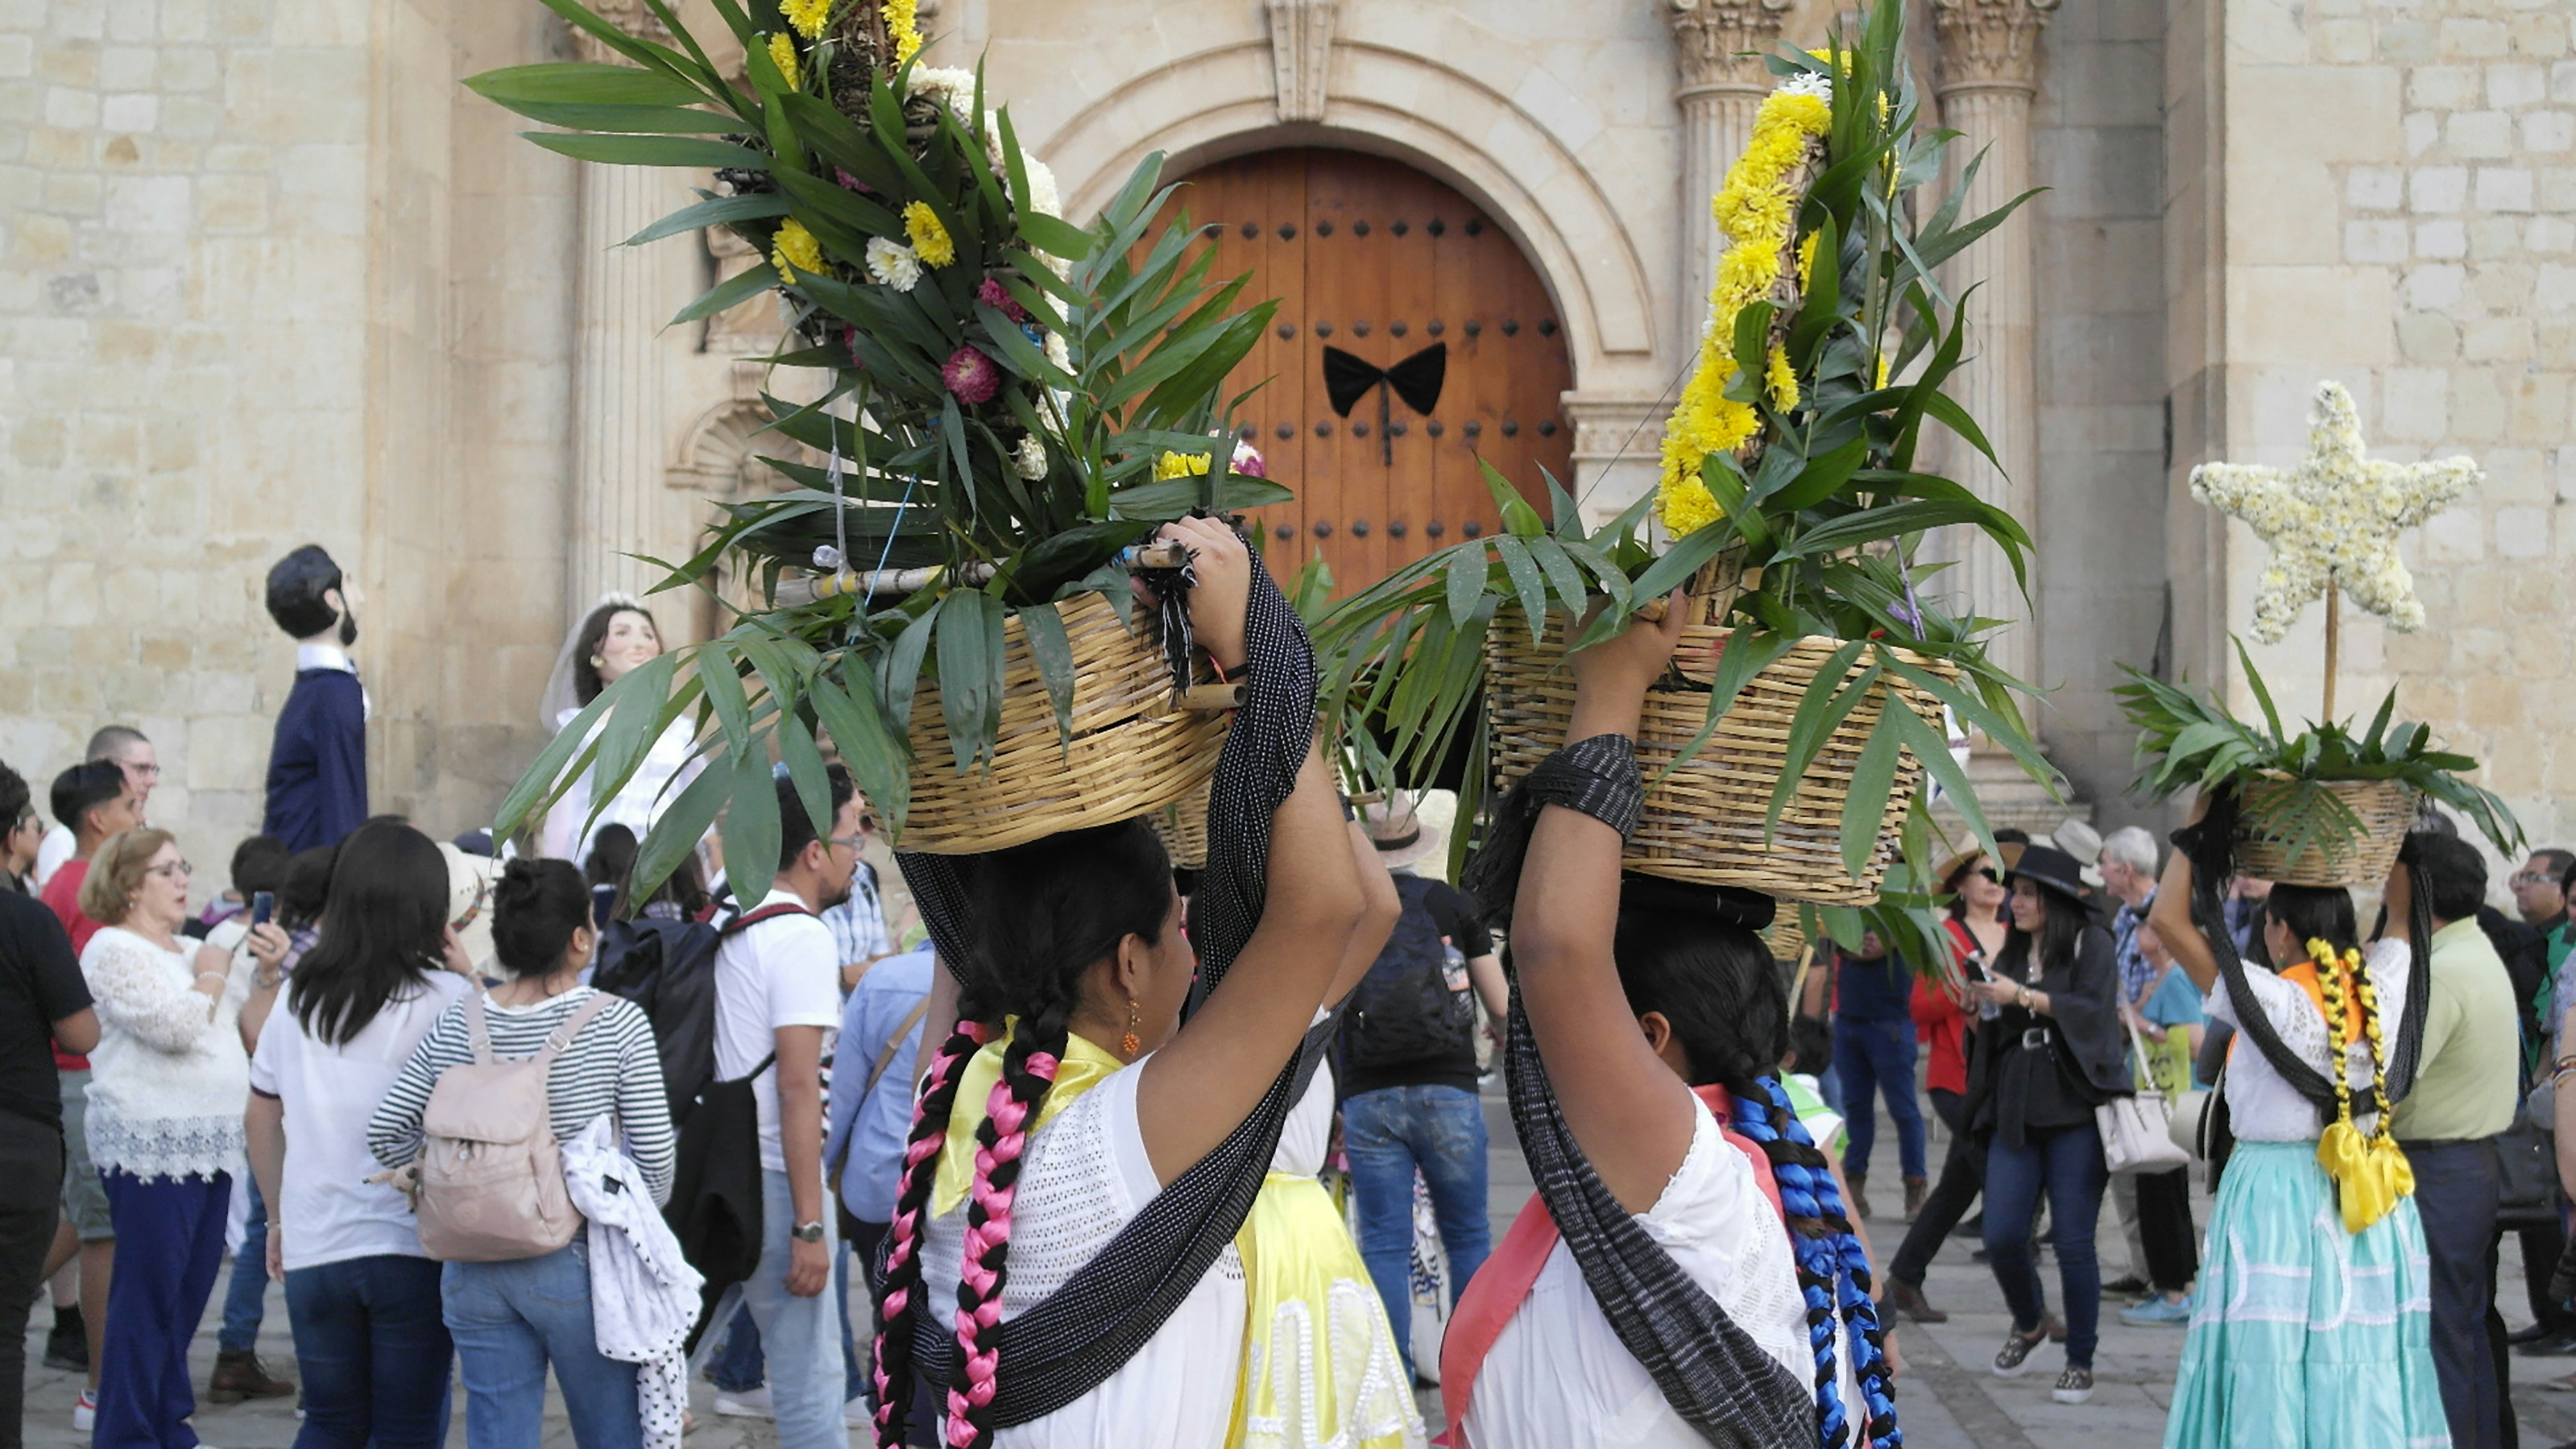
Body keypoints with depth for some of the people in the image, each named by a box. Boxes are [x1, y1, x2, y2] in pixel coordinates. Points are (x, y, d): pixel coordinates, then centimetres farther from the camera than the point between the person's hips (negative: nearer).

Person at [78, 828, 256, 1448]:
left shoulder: (191, 950, 19)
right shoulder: (114, 950, -6)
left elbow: (249, 1034, 19)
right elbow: (173, 1027, -18)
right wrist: (213, 973, -4)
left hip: (210, 1145, 8)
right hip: (150, 1146, -8)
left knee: (188, 1295, 10)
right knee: (148, 1297, -6)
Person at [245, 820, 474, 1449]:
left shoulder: (298, 999, 6)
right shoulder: (445, 996, -10)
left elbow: (261, 1120, 13)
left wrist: (279, 1215, 24)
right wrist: (472, 984, -3)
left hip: (314, 1250, 4)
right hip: (414, 1246, -4)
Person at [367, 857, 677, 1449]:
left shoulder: (457, 1025, 1)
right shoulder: (617, 1022, -9)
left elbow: (385, 1133, 1)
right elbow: (654, 1151, -9)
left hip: (475, 1272, 4)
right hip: (577, 1264, -4)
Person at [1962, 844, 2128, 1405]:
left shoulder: (2090, 944, -1)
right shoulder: (2014, 951, 15)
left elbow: (2094, 1009, -16)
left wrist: (2022, 997, -20)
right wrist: (1983, 1008, 2)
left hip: (2074, 1111, -5)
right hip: (2015, 1113, 5)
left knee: (2073, 1241, -4)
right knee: (2001, 1237, -2)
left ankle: (2080, 1363, 9)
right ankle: (2029, 1323, 27)